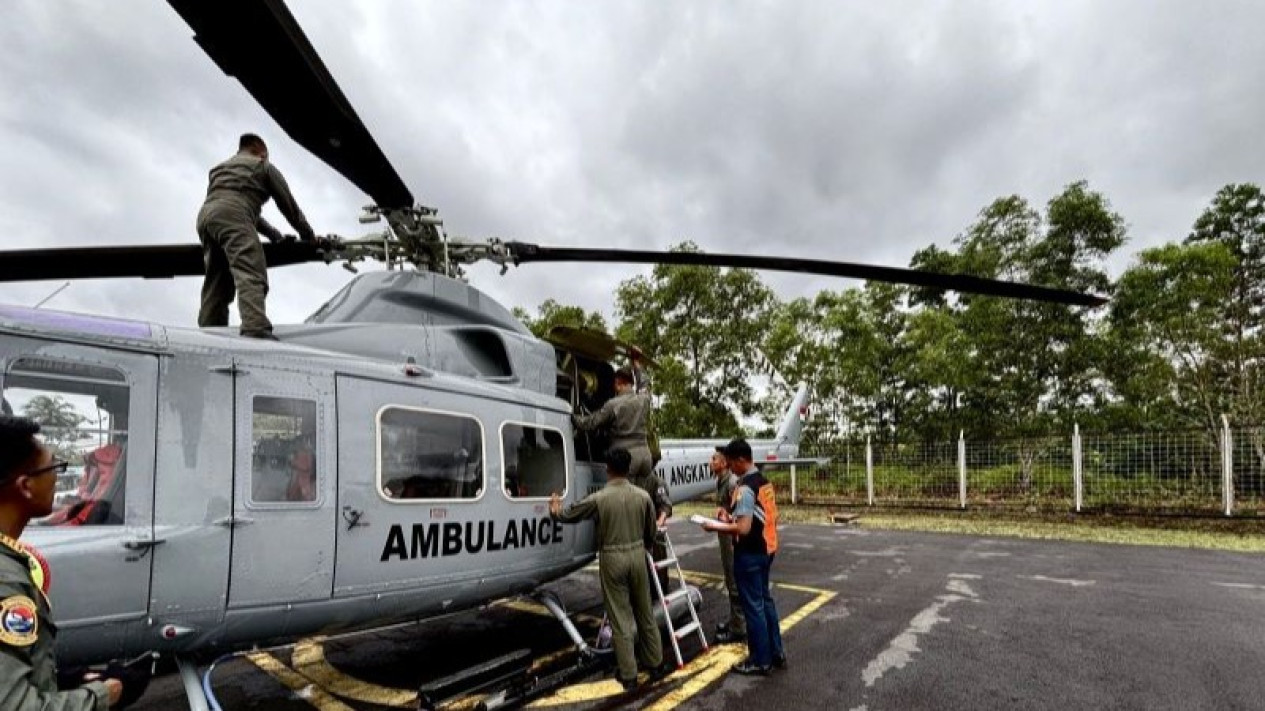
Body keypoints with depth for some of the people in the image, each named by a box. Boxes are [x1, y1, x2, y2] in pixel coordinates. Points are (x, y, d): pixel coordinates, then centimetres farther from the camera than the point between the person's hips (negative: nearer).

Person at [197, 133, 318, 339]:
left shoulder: (218, 169, 39)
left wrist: (274, 234, 41)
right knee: (250, 274, -23)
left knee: (216, 282, 8)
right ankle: (256, 329, -42)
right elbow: (288, 204, 18)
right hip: (232, 215, -7)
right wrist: (308, 235, 27)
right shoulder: (263, 166, 20)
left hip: (205, 214, 8)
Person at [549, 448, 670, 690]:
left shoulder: (598, 498, -13)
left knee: (620, 618, 7)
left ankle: (628, 675, 14)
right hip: (637, 556, 3)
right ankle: (655, 665, 29)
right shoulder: (642, 496, -5)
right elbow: (651, 531, 6)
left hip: (612, 559, -3)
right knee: (645, 613, 18)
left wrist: (554, 510, 25)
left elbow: (568, 515, 2)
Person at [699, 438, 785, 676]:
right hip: (767, 548, 9)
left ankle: (760, 660, 16)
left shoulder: (745, 487, -22)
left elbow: (743, 529, -27)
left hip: (749, 553, -9)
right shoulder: (765, 482, 6)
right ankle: (776, 652, 30)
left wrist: (716, 526, -14)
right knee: (766, 600, 20)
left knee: (753, 605, 4)